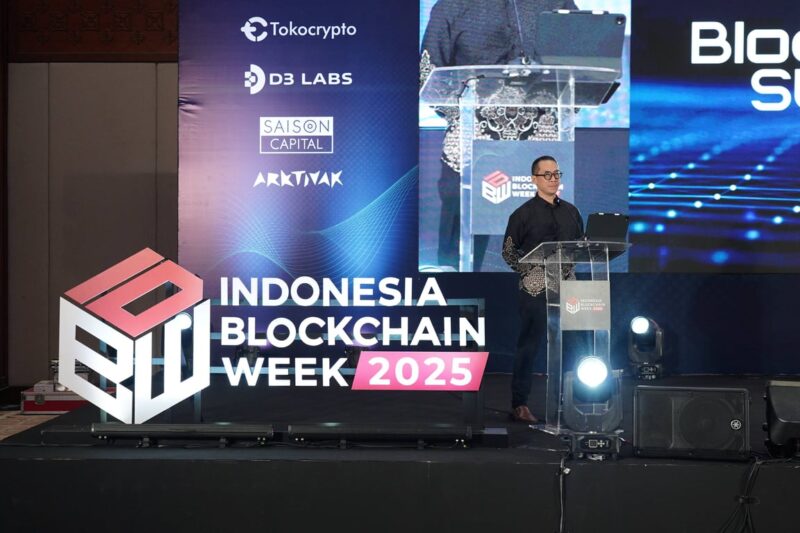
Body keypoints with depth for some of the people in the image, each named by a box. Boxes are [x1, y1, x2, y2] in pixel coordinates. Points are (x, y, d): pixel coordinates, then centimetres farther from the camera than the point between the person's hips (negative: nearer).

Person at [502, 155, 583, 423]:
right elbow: (508, 251, 2)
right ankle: (519, 405, 3)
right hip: (534, 288, -4)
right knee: (530, 347, -2)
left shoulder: (571, 212, 14)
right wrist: (529, 270, -11)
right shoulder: (524, 214, 1)